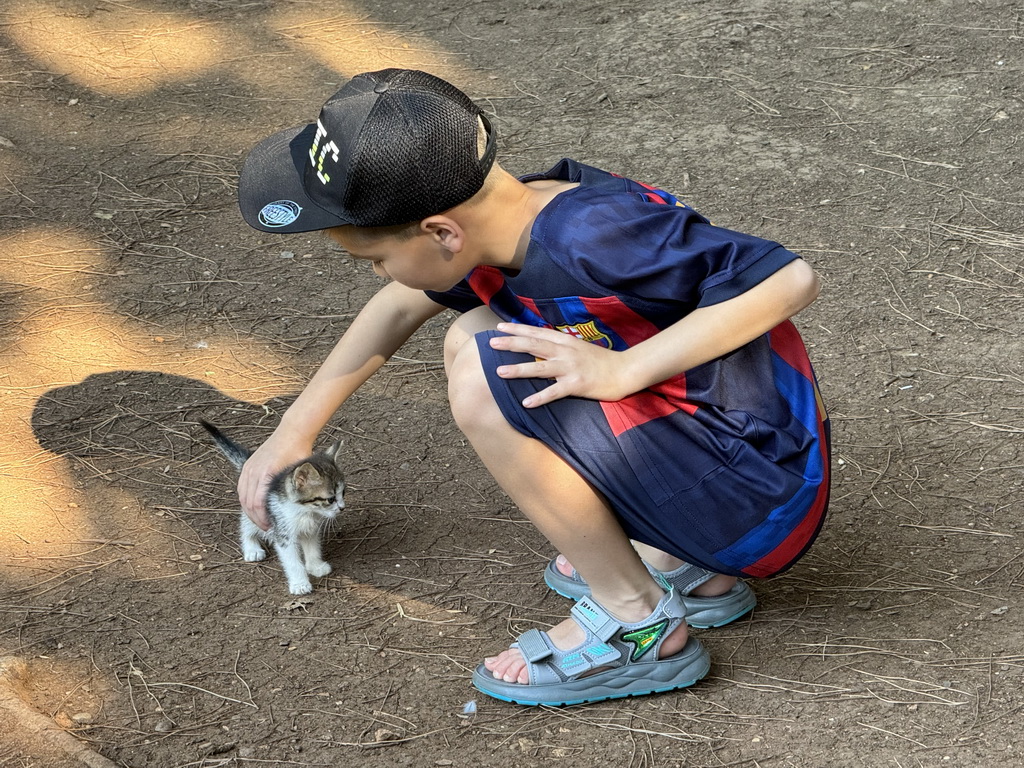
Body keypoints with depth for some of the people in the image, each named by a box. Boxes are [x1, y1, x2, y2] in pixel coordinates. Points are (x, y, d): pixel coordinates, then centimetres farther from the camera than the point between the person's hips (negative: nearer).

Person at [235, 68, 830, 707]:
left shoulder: (590, 236, -27)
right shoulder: (498, 221, 1)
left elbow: (792, 278, -28)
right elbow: (399, 307, 21)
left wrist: (623, 369, -27)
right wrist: (296, 428, 23)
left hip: (763, 504, -10)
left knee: (487, 378, -21)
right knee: (471, 338, 15)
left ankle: (638, 624, -6)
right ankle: (684, 567, 13)